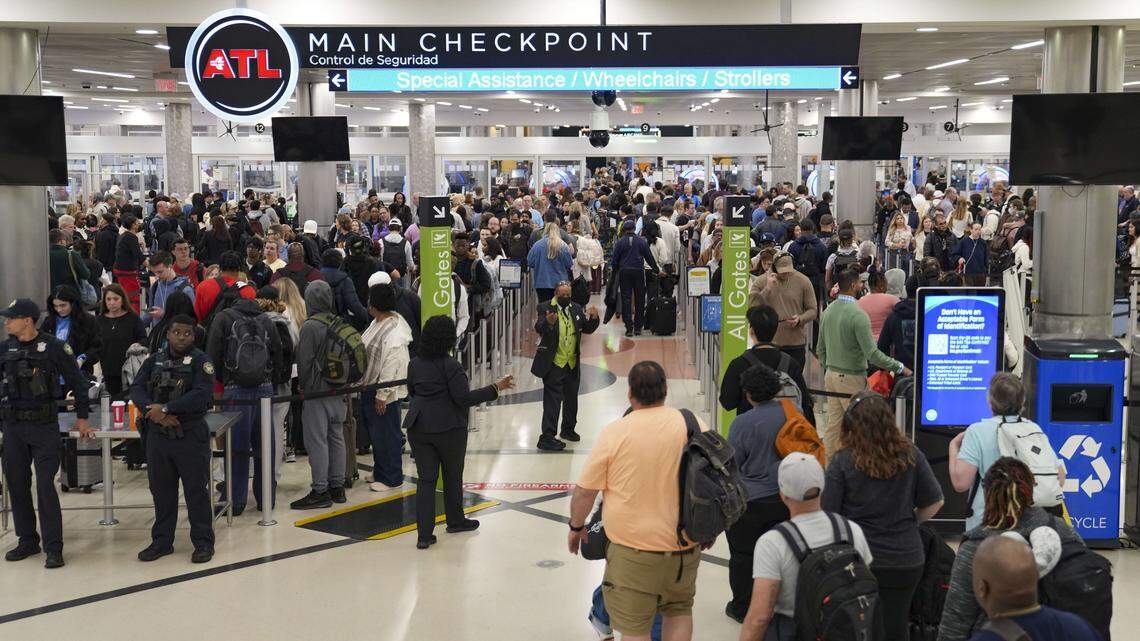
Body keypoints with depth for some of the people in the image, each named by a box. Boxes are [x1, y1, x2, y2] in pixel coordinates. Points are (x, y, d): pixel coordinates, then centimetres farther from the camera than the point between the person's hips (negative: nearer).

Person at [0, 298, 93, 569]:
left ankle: (53, 548, -2)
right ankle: (27, 541, 23)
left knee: (45, 486, -7)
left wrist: (82, 418, 1)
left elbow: (77, 382, 0)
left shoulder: (53, 347, -7)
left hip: (45, 427, -5)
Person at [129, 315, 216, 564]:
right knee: (161, 490, 12)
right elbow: (137, 389, 1)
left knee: (196, 490, 1)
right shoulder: (154, 361, 10)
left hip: (191, 435, -4)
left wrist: (165, 408, -19)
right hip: (157, 435, 5)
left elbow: (202, 394, -17)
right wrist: (152, 411, -17)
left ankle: (203, 542, 10)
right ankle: (162, 541, 24)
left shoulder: (201, 361, -4)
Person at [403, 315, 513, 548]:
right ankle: (455, 521, 33)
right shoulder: (450, 365, -16)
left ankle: (424, 534, -2)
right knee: (452, 476, 16)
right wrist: (496, 388, -15)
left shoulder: (415, 363, 3)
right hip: (448, 428, -4)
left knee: (425, 479, 5)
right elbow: (464, 398, -18)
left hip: (418, 428, 4)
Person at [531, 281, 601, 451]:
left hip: (572, 364, 6)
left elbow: (587, 329, 10)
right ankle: (547, 437, -6)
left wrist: (594, 318, -10)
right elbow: (539, 328, -23)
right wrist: (548, 322, -45)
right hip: (554, 364, -6)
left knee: (571, 398, 18)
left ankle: (568, 429, 36)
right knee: (552, 400, -8)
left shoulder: (576, 308, 8)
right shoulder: (545, 308, -9)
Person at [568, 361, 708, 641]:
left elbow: (585, 492, -7)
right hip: (684, 548, 3)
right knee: (680, 609, 26)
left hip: (632, 551, -3)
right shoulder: (693, 424, -4)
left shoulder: (614, 433, -12)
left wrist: (576, 527, 11)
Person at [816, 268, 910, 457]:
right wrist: (900, 368, -15)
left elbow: (820, 349, 13)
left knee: (833, 424, 12)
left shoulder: (827, 312, 6)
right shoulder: (858, 315, -19)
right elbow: (872, 353, -22)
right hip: (851, 378, -8)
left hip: (831, 375, 8)